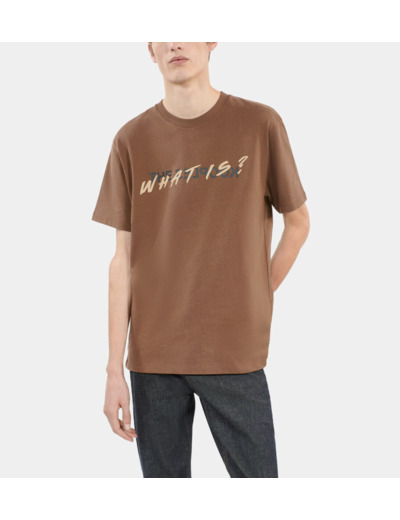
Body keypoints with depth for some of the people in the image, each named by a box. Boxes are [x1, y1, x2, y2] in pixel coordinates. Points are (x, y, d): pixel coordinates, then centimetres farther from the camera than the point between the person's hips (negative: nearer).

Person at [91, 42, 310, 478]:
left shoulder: (260, 124, -1)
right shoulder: (132, 140, 2)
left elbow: (298, 221, 10)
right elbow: (124, 259, 2)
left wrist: (258, 295, 3)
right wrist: (114, 370, -1)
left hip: (235, 357, -1)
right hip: (152, 356, 1)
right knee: (162, 473, 9)